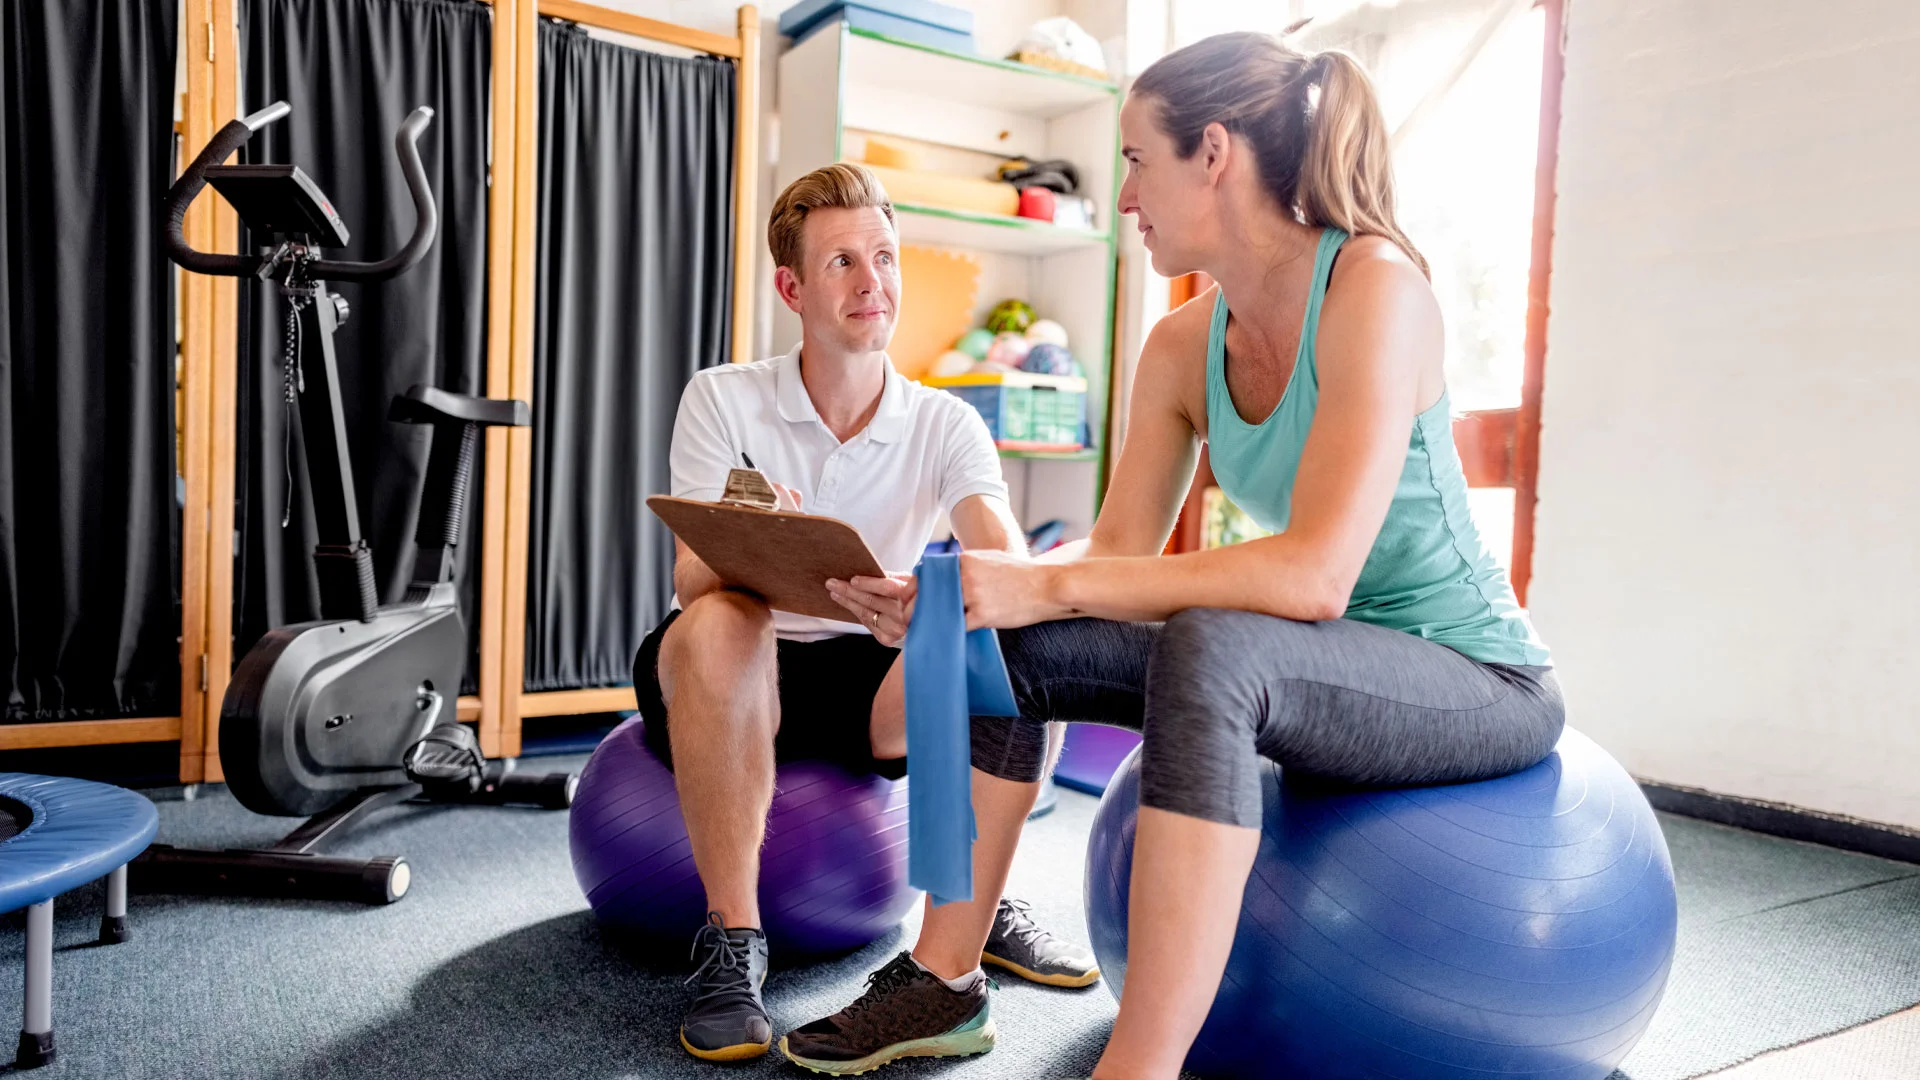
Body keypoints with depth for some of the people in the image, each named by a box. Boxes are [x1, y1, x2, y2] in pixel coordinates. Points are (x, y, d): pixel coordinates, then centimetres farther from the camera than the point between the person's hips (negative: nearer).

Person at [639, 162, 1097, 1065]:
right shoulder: (724, 399, -7)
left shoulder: (945, 425, -3)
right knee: (716, 627, -35)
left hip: (879, 686, 2)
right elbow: (692, 577, -17)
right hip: (736, 682, -2)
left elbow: (1008, 563, -21)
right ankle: (731, 941, -23)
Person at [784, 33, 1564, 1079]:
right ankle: (943, 979, 5)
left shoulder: (1373, 285, -21)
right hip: (1316, 670, 7)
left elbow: (1315, 574, -31)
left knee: (1210, 648, -37)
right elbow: (1117, 549, 0)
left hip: (1477, 680, -7)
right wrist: (951, 588, -16)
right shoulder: (1182, 344, 1)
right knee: (1004, 638, -3)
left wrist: (1051, 585, -31)